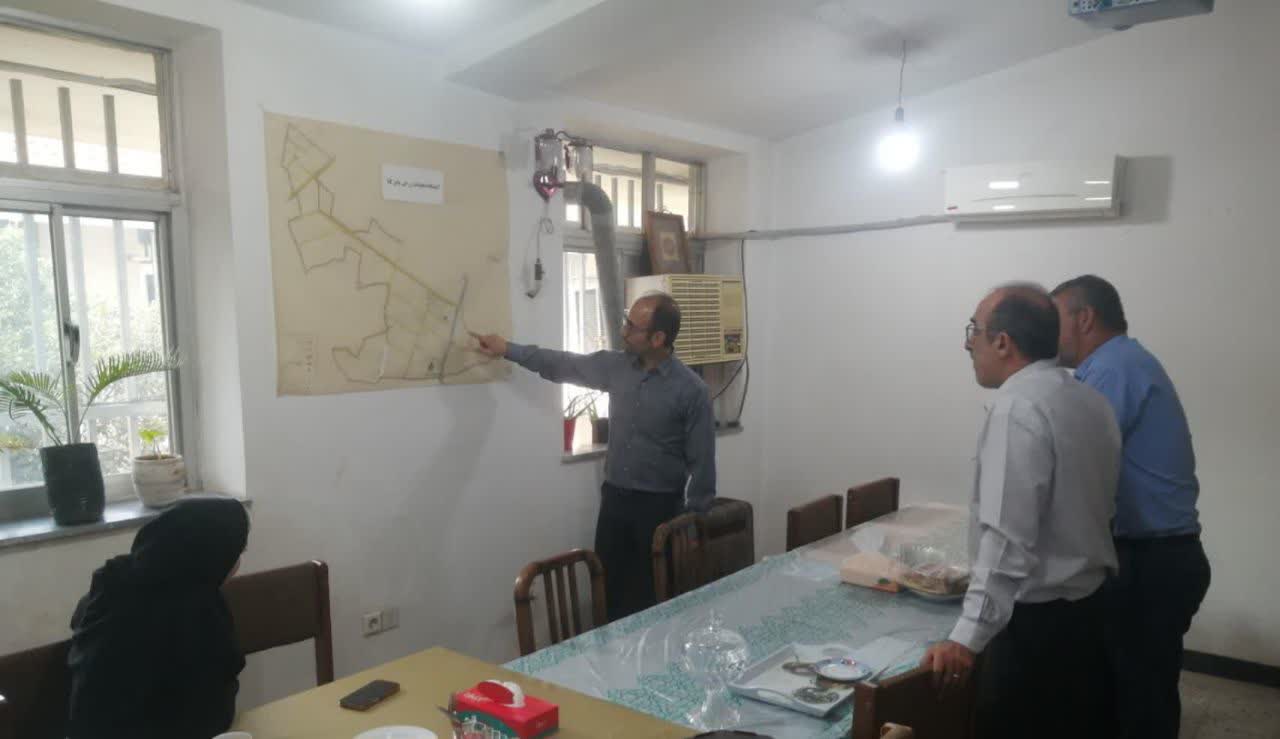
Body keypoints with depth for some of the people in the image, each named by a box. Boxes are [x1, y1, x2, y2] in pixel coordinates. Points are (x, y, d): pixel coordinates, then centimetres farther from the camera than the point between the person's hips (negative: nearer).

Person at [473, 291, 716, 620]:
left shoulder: (692, 390, -14)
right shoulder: (616, 366, 1)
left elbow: (702, 462, -11)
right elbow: (564, 365, 13)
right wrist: (508, 349, 13)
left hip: (659, 506, -5)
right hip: (614, 498, 5)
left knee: (655, 597, 5)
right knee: (610, 588, 12)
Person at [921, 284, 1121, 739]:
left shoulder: (1017, 408, -22)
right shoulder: (1091, 401, 5)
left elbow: (1007, 539, -27)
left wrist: (968, 636, -26)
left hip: (1036, 621, -9)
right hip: (1090, 608, 9)